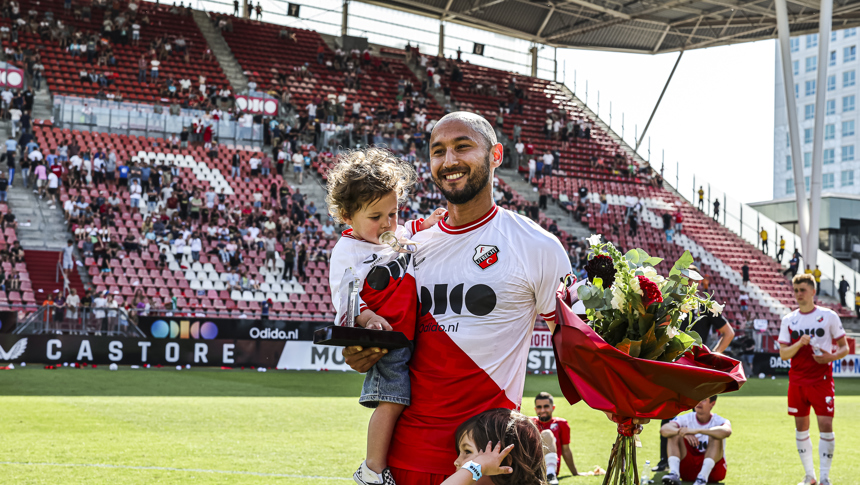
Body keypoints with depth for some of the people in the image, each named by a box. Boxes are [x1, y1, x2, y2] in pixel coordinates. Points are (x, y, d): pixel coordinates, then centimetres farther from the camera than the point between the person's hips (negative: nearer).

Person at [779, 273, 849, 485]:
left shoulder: (829, 316, 0)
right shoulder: (788, 320, 6)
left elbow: (844, 347, 3)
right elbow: (783, 354, 2)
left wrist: (831, 357, -17)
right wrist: (800, 343, -16)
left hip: (822, 379, -3)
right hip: (797, 380, 3)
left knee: (825, 425, -11)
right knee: (801, 427, 7)